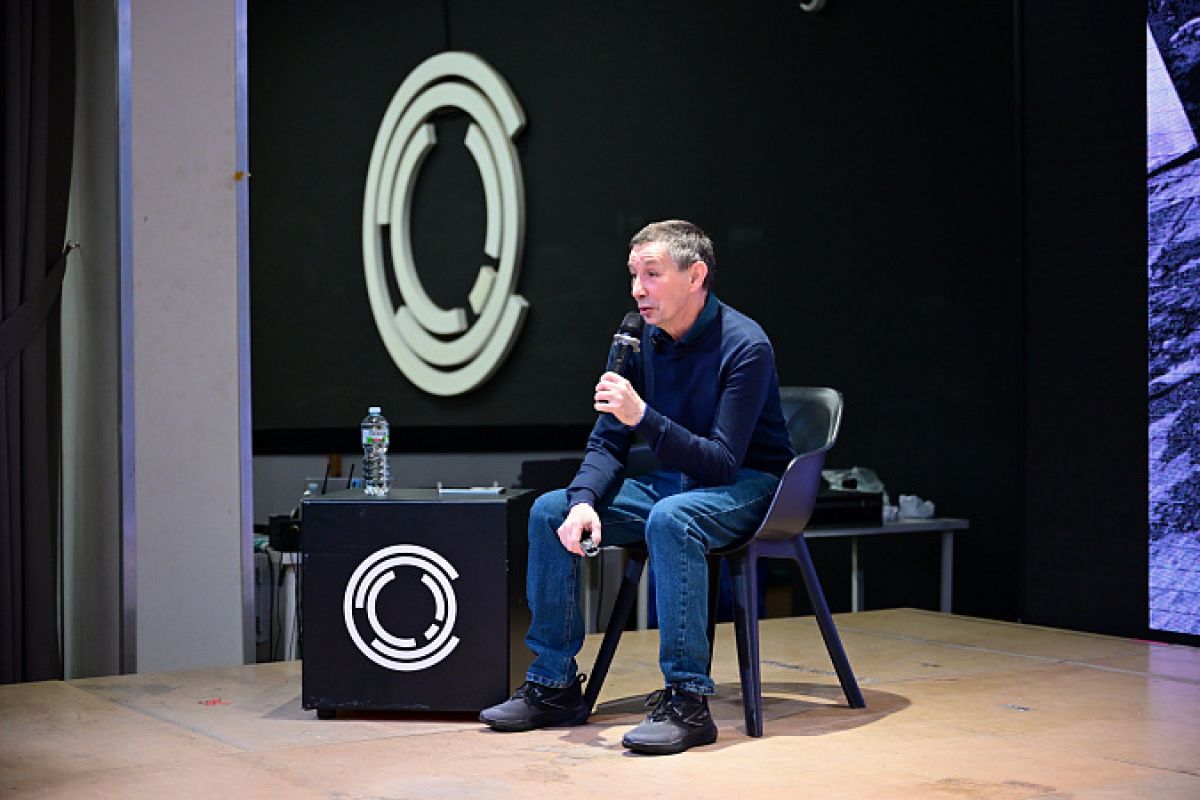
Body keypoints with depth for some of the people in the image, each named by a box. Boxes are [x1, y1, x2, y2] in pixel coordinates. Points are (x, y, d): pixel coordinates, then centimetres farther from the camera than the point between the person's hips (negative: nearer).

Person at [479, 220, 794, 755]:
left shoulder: (745, 346, -21)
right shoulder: (644, 339, -1)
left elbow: (722, 462, -27)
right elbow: (607, 441, 2)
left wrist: (644, 417, -37)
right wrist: (584, 501, -18)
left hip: (746, 486, -7)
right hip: (672, 480, 7)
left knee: (670, 519, -38)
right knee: (550, 511, -7)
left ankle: (687, 702, -33)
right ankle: (554, 685, -1)